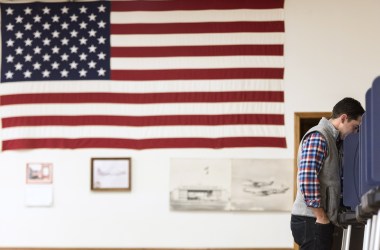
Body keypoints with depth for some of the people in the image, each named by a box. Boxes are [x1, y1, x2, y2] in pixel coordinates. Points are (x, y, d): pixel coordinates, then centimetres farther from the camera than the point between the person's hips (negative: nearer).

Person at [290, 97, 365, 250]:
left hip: (322, 219, 9)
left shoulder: (333, 140, 19)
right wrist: (321, 217, -18)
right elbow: (307, 180, -21)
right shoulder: (317, 137, -11)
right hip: (311, 220, -9)